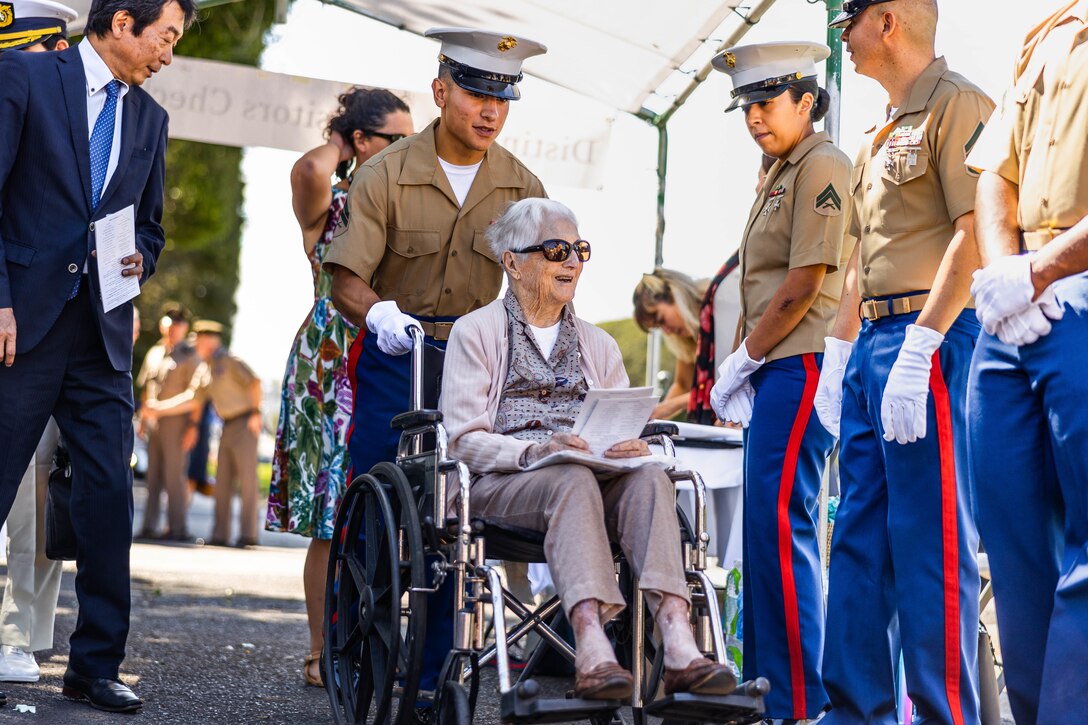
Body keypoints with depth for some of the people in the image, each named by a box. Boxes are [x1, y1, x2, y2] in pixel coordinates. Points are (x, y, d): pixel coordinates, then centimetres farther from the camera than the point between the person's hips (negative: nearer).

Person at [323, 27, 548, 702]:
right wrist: (378, 314, -33)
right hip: (393, 360, -2)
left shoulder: (521, 186, 3)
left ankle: (433, 677, 7)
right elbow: (347, 278, -12)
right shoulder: (385, 176, -6)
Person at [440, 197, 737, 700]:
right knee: (573, 481, -38)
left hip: (589, 475, 4)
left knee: (649, 479, -30)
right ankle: (593, 653, -56)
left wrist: (632, 447, -11)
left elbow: (624, 428, 15)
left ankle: (679, 648, -50)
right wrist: (535, 451, -21)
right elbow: (465, 438, -2)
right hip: (500, 484, -4)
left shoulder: (597, 345, 26)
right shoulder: (477, 332, 10)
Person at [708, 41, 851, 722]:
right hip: (773, 371, 10)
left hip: (802, 365, -10)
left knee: (781, 524, -14)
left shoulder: (821, 165, -8)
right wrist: (739, 372, 11)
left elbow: (803, 285, -15)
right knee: (765, 525, 10)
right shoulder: (780, 175, 22)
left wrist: (742, 359, -8)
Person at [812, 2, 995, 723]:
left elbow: (974, 234, -18)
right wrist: (839, 354, 19)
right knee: (860, 540, 11)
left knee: (930, 541, -9)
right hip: (871, 344, 10)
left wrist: (917, 351, -23)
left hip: (928, 340, -10)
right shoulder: (880, 136, 21)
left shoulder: (957, 104, -8)